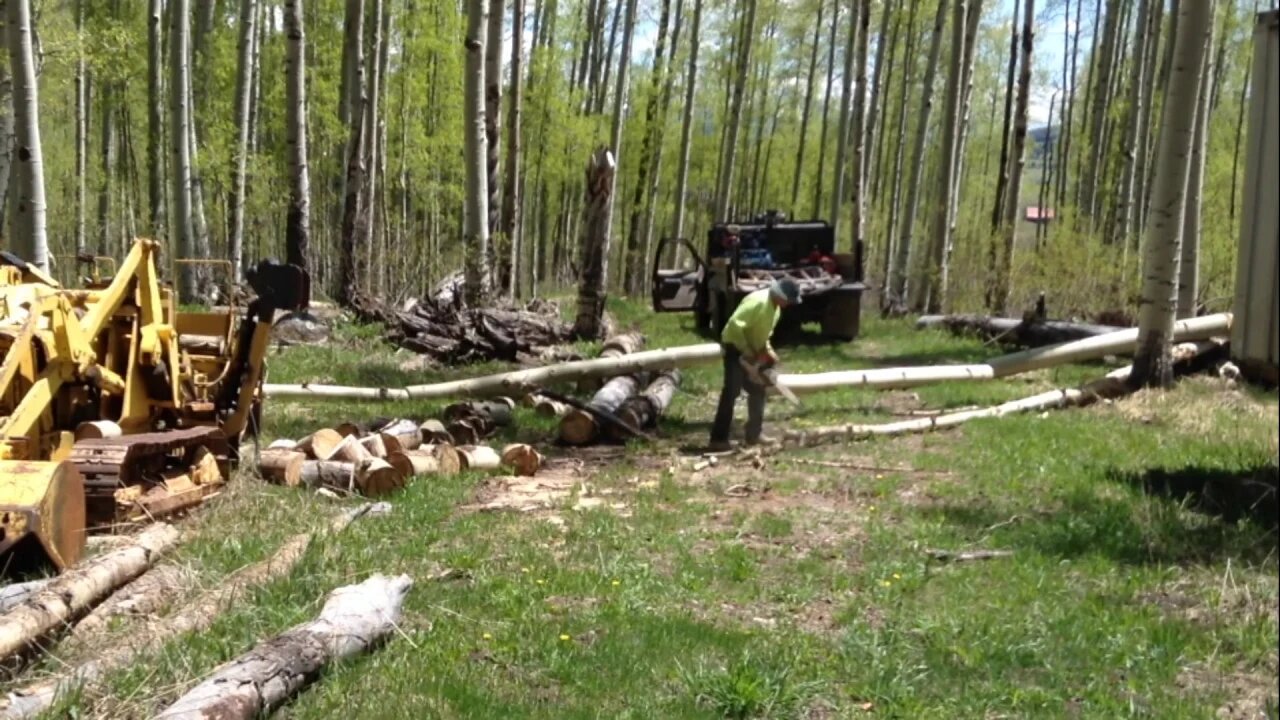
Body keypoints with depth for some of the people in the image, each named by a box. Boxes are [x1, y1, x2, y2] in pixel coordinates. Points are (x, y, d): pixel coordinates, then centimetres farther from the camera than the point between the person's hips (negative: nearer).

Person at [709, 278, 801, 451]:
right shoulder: (758, 302, -26)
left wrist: (767, 350, 2)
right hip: (736, 348, -10)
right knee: (731, 392, -12)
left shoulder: (776, 307, 4)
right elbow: (735, 324, -32)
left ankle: (754, 434, 20)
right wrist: (747, 352, -27)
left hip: (752, 351, 10)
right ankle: (718, 439, -12)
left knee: (757, 390, 12)